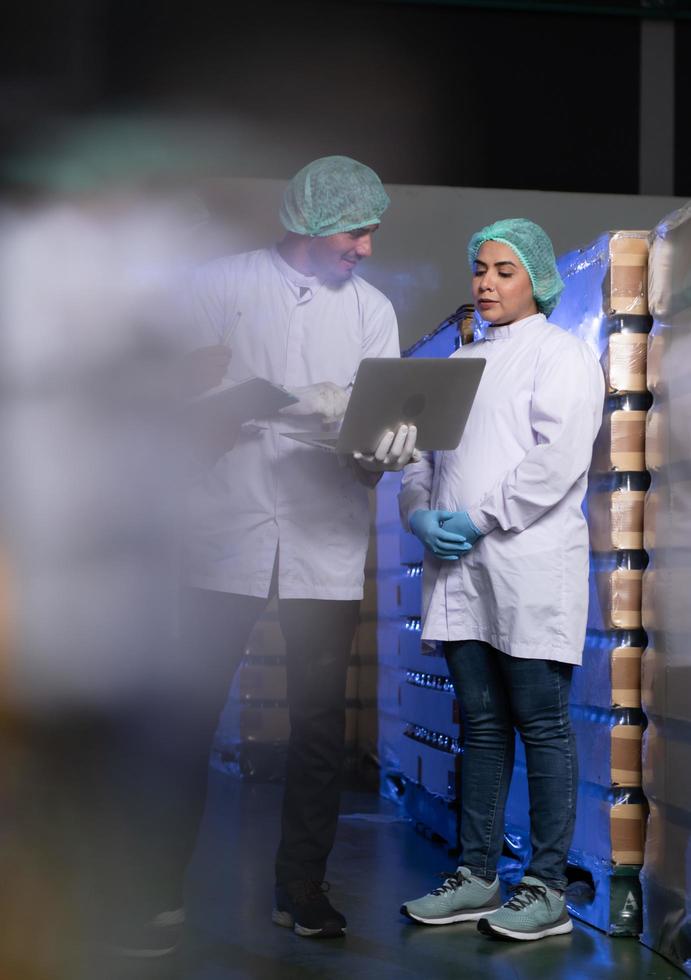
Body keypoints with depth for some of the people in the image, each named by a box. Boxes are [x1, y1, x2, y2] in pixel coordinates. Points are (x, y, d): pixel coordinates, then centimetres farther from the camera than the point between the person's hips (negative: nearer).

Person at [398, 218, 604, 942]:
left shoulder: (561, 353, 0)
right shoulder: (459, 360, 21)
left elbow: (560, 458, -13)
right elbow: (421, 452, 16)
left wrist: (480, 518, -16)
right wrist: (421, 515, -3)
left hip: (529, 564, -6)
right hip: (458, 565, 6)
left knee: (542, 725, -1)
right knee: (481, 725, 10)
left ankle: (548, 887, 5)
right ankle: (476, 876, 17)